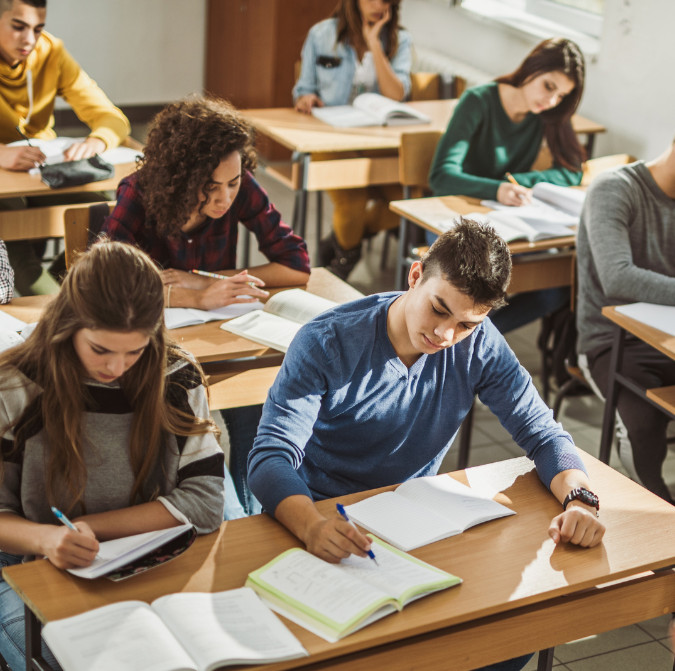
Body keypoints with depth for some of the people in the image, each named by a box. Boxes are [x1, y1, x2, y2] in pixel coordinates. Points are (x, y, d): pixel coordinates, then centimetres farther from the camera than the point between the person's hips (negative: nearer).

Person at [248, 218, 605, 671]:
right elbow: (271, 457, -26)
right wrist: (312, 526, -48)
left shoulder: (478, 345, -8)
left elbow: (543, 434, -4)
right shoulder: (327, 344, -19)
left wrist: (579, 498, -27)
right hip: (326, 521, -3)